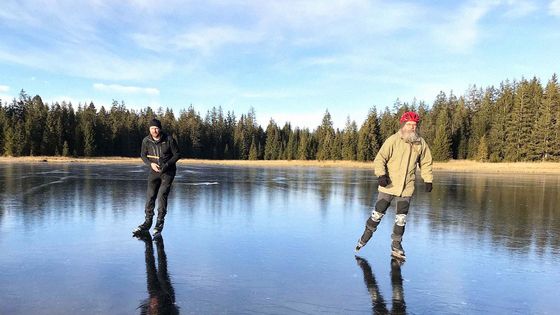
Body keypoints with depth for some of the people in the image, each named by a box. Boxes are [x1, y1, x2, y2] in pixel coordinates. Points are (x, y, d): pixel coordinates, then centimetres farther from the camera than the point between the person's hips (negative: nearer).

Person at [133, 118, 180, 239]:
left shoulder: (169, 139, -14)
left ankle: (159, 223, 0)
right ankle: (147, 222, 16)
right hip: (154, 171, 3)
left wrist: (167, 165, -19)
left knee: (162, 195, -11)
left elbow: (177, 154, -7)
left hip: (168, 171, -3)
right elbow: (143, 155, 6)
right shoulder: (146, 141, -5)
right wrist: (151, 164, -13)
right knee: (150, 196, 2)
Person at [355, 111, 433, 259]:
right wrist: (381, 175, -27)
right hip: (389, 185, -3)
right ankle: (367, 233, 28)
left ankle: (396, 244, 25)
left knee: (401, 218, 10)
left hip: (407, 187, 3)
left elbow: (426, 162, 14)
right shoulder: (393, 140, -10)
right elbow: (380, 159, -14)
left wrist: (428, 180, 8)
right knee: (378, 213, 4)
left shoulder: (421, 143, 2)